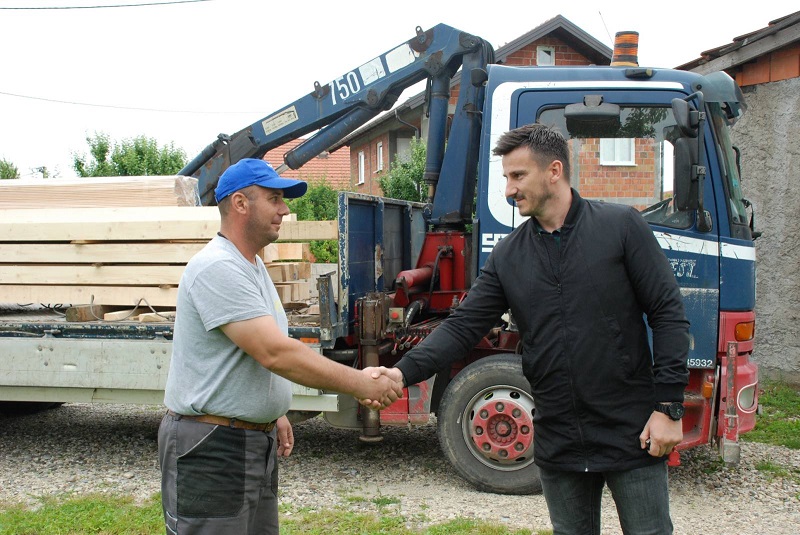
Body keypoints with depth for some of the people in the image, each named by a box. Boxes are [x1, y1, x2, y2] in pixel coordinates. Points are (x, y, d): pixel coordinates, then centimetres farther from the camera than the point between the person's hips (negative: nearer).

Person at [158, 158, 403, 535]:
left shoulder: (251, 266, 13)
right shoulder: (217, 269, -21)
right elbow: (275, 353, -27)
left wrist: (274, 412, 17)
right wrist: (360, 384, -24)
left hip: (257, 442, 10)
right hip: (209, 448, -10)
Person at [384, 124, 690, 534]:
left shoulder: (621, 227, -4)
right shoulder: (508, 255, 6)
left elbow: (668, 315, -6)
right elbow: (462, 327, 1)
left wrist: (668, 407, -11)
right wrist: (403, 371, -15)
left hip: (632, 435, -3)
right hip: (558, 442, 4)